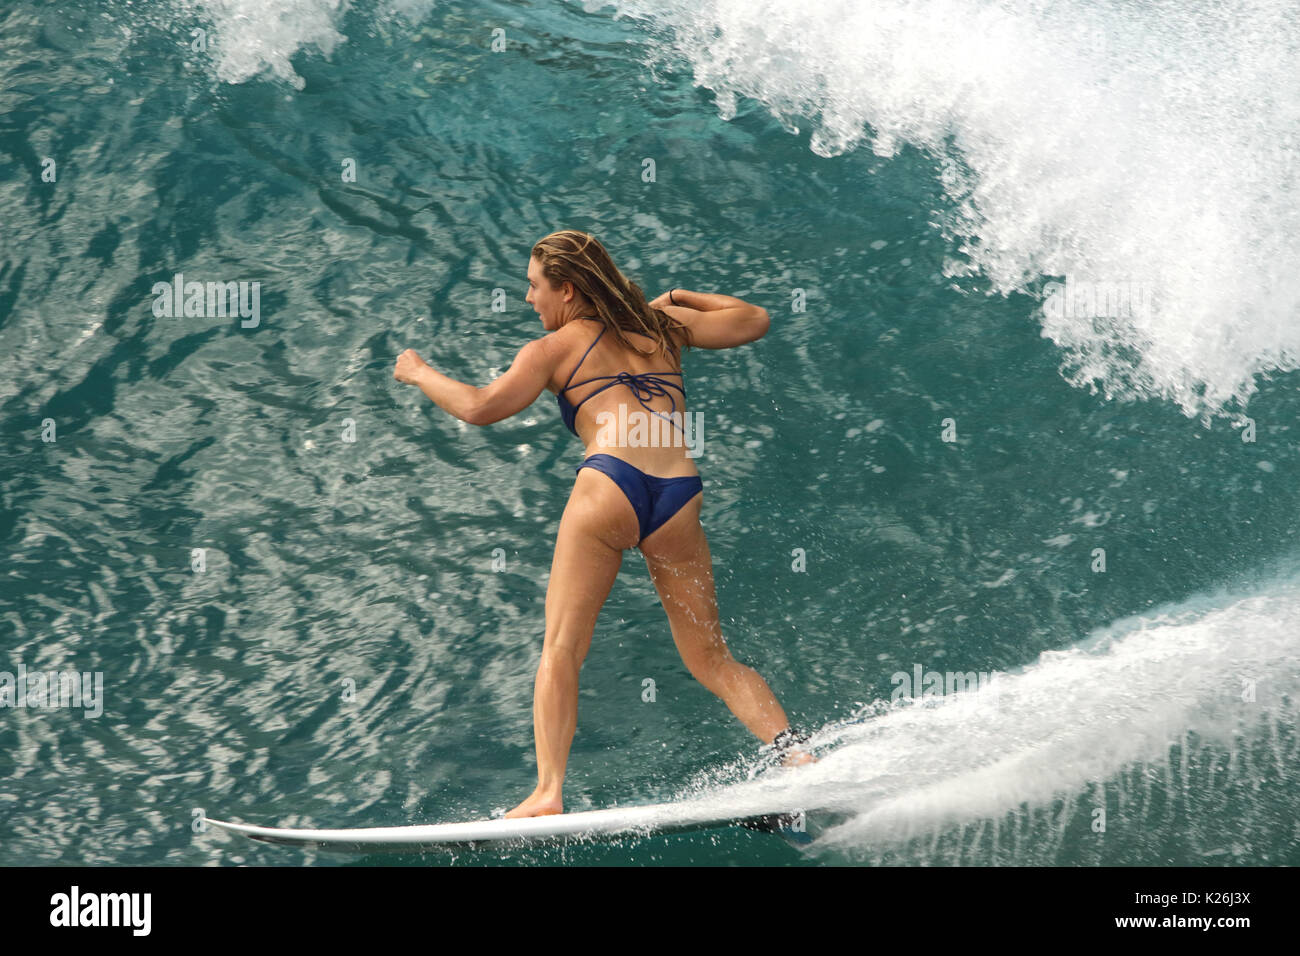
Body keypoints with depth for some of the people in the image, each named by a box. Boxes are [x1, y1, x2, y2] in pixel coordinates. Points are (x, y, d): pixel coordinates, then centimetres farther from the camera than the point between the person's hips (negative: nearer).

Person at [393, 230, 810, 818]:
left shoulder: (554, 348, 14)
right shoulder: (661, 326, 26)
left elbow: (479, 407, 3)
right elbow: (754, 320, 33)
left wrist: (418, 372, 20)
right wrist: (679, 298, 46)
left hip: (610, 484, -4)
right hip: (680, 496, 4)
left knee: (560, 649, 0)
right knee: (711, 660, 13)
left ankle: (548, 793, -15)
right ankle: (796, 755, -5)